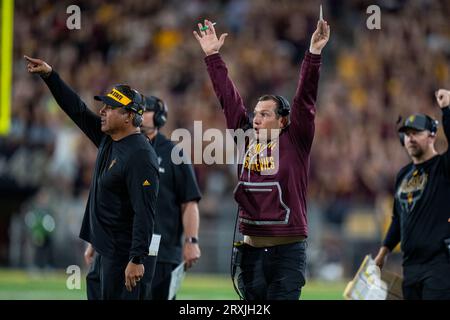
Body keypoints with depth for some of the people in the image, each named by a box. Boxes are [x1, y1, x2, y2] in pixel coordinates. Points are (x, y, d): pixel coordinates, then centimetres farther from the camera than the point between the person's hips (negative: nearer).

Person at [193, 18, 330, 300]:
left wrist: (314, 54, -18)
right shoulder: (247, 140, 10)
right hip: (251, 249, 5)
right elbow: (228, 98, 14)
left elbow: (305, 100, -10)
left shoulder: (294, 143, -1)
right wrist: (213, 56, 18)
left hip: (287, 251, -5)